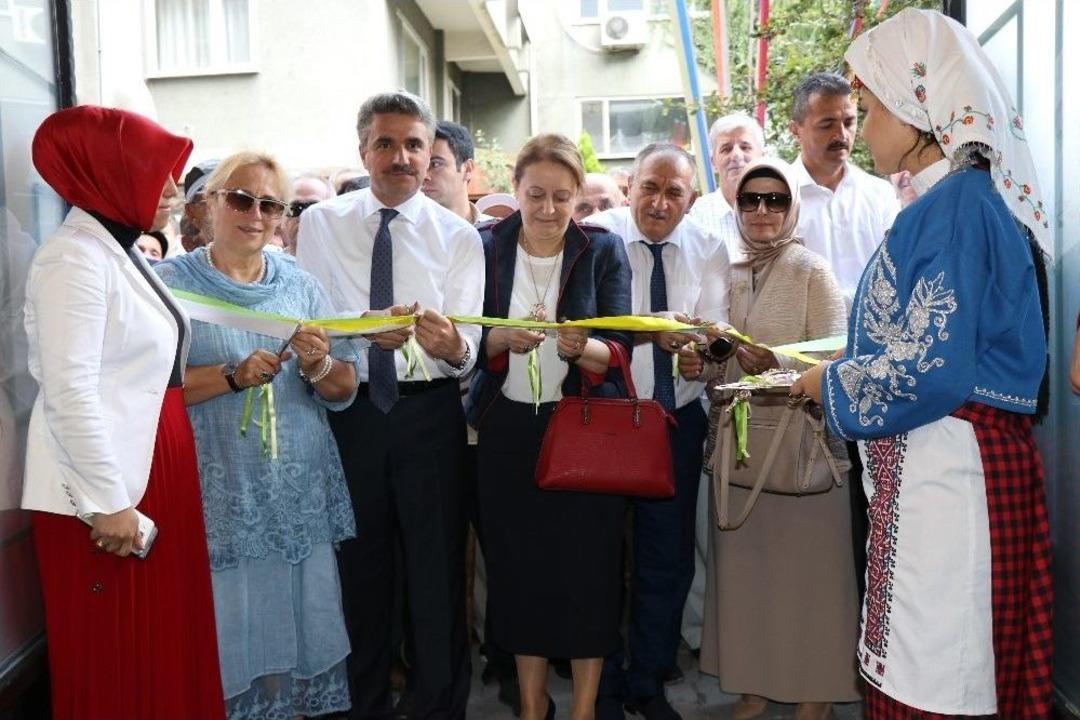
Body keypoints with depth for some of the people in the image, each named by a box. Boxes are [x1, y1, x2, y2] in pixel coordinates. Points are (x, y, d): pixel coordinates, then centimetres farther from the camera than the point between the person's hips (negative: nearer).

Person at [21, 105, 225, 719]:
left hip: (152, 474, 9)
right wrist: (108, 501, -20)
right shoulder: (75, 259, -16)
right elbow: (69, 393, -21)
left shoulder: (124, 253, 13)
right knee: (118, 656, 6)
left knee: (165, 640, 18)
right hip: (108, 488, -9)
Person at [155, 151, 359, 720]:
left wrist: (318, 366, -12)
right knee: (228, 624, 5)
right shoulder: (171, 281, -1)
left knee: (302, 616, 11)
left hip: (301, 490, 3)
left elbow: (345, 391, 8)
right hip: (220, 491, -3)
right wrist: (234, 375, -19)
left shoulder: (300, 283, 8)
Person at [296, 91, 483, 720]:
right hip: (347, 410, 1)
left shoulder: (459, 236, 1)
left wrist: (450, 345, -31)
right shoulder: (321, 224, 4)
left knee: (438, 567, 7)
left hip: (429, 414, -1)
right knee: (360, 565, 15)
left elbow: (466, 352, -8)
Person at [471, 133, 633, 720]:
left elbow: (618, 350, -6)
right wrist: (504, 338, -21)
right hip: (508, 429, 1)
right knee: (516, 562, 8)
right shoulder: (486, 248, 2)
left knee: (587, 565, 3)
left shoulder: (604, 249, 0)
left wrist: (580, 348, -27)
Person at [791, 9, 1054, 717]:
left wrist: (831, 383, -6)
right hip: (928, 466, 9)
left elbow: (932, 367, -21)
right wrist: (836, 371, 16)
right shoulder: (952, 199, 13)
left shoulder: (958, 202, -15)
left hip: (950, 468, -9)